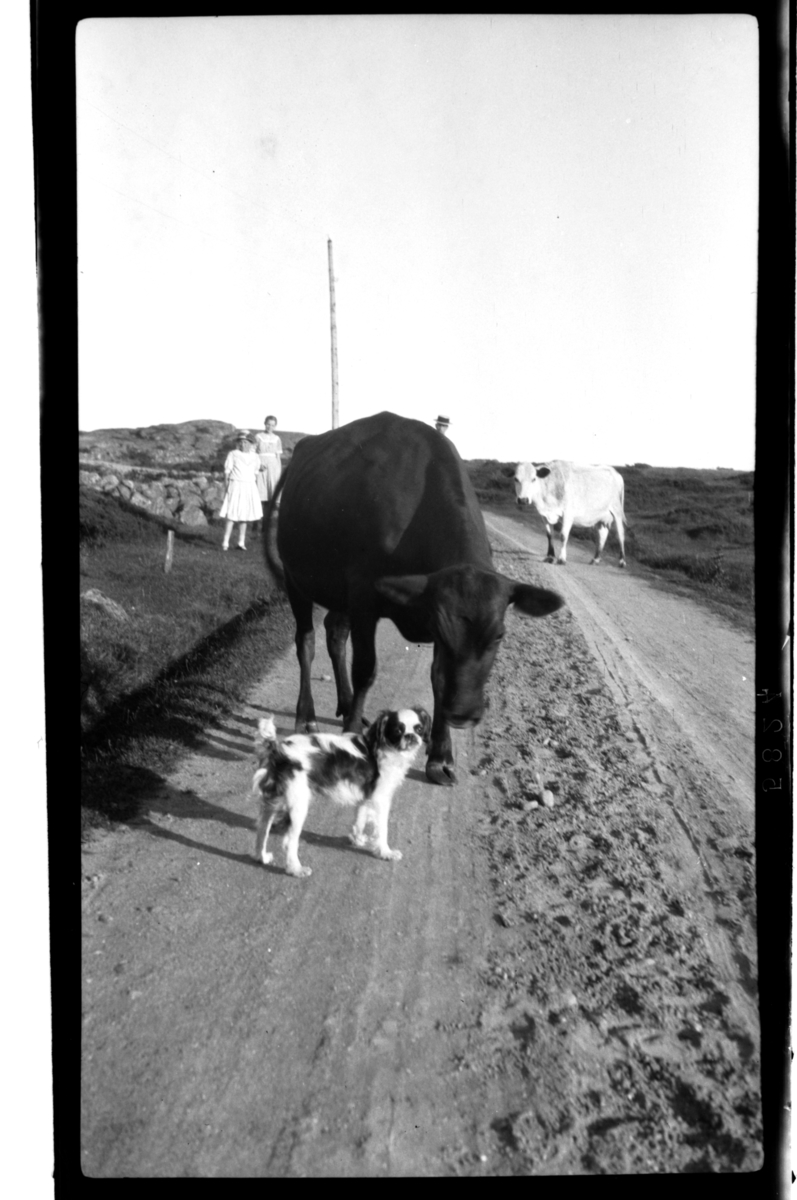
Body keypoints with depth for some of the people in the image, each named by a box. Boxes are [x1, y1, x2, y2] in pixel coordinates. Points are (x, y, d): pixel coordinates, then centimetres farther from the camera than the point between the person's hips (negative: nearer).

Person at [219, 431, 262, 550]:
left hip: (249, 487, 4)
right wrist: (228, 485, -8)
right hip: (235, 486, -4)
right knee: (231, 515, -8)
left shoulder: (254, 457, 9)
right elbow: (227, 471, -3)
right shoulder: (233, 454, -2)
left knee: (244, 515, 8)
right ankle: (225, 542, -6)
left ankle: (241, 542, 14)